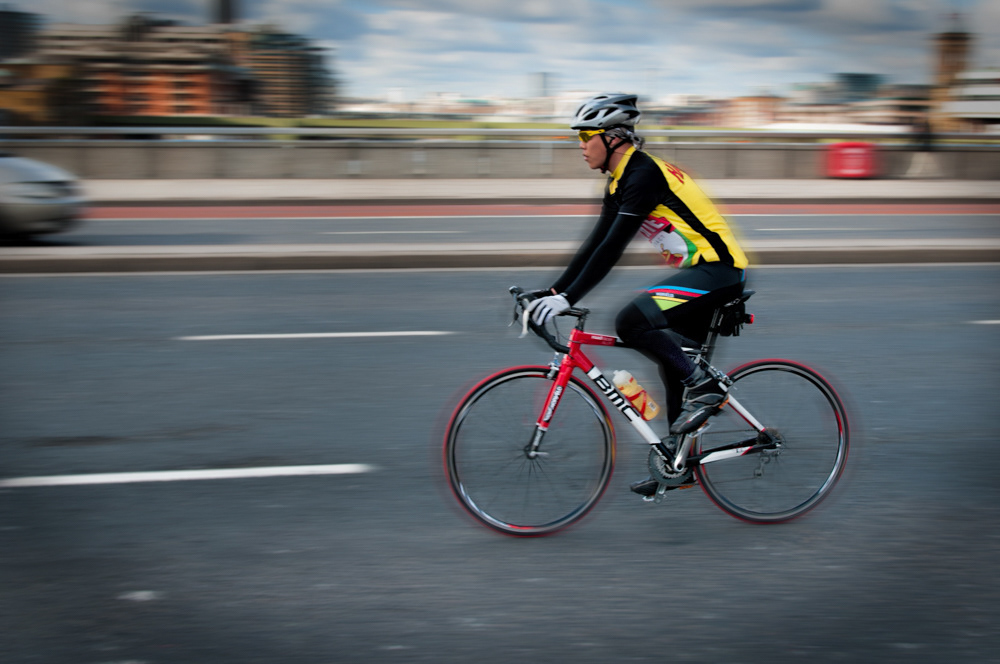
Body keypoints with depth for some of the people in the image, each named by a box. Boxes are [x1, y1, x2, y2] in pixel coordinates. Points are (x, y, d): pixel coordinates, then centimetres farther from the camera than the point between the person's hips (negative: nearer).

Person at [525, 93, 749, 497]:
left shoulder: (643, 174, -17)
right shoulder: (620, 181, 12)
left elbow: (613, 247, -25)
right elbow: (595, 243, 14)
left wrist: (568, 298, -26)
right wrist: (552, 291, 8)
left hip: (717, 269, -10)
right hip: (701, 271, 11)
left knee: (632, 321, -25)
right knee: (673, 362, 15)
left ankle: (703, 388, -14)